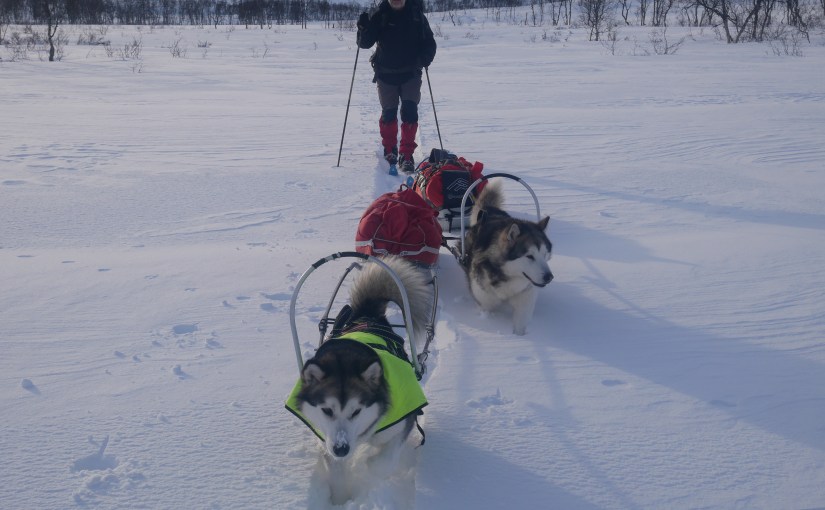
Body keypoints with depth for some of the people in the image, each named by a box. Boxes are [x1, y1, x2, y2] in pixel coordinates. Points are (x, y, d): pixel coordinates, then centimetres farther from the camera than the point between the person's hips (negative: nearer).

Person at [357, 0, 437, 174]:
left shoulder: (416, 14, -1)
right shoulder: (379, 16, -3)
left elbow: (429, 42, 4)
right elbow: (365, 43, -5)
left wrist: (425, 59, -15)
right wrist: (363, 28, -25)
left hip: (411, 74, 0)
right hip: (386, 75, 0)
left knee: (410, 112, -9)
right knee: (388, 113, 6)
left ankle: (406, 155, -3)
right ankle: (389, 150, 26)